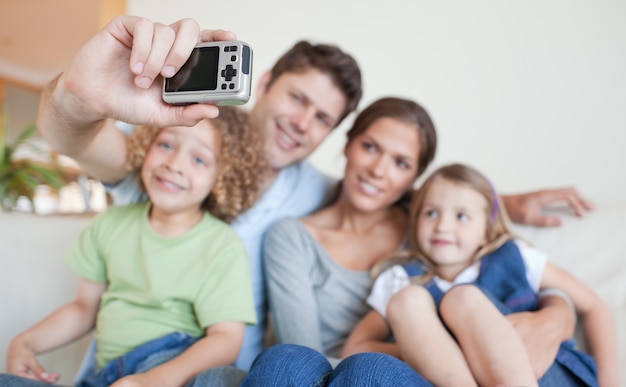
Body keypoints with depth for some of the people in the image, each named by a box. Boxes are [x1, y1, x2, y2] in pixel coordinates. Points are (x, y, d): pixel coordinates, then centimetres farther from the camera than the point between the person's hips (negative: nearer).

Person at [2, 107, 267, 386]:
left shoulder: (223, 247, -8)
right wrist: (26, 342, 3)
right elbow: (85, 307, 18)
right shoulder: (112, 224, 8)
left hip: (178, 364, -4)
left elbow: (226, 339, -14)